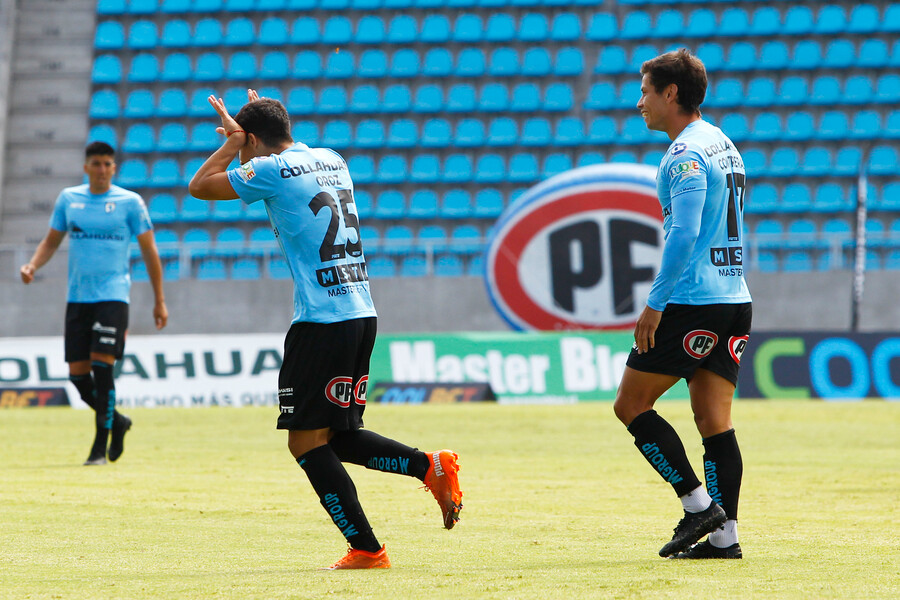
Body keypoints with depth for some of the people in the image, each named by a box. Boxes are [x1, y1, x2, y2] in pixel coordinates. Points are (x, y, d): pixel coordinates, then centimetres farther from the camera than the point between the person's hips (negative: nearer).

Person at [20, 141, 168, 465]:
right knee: (78, 373, 2)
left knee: (101, 366, -15)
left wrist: (159, 301, 2)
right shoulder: (68, 199, 9)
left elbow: (149, 251, 4)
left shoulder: (129, 202, -1)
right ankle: (116, 421, 27)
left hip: (113, 295, -4)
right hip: (77, 297, 4)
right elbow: (51, 241, 17)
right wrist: (33, 265, -4)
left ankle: (100, 447, -9)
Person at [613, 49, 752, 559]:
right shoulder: (724, 144, 17)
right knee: (715, 420, 7)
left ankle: (699, 504, -5)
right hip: (734, 299, 9)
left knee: (631, 404, 0)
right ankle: (723, 535, 2)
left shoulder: (686, 156, -12)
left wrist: (655, 304, -19)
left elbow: (684, 235, -21)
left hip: (692, 302, -9)